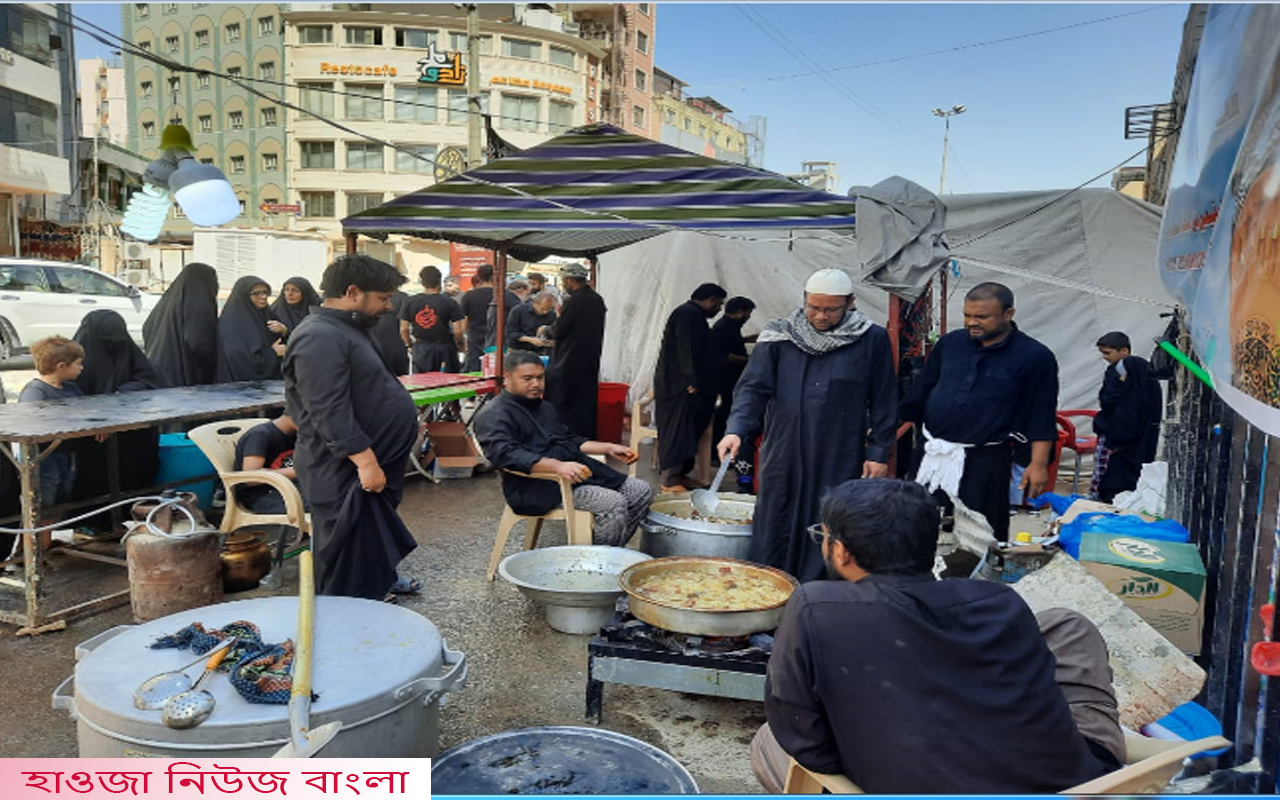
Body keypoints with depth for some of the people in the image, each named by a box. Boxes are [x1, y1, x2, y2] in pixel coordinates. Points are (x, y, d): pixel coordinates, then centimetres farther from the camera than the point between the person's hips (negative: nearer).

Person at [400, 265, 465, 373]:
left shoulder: (410, 302, -2)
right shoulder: (450, 302, -9)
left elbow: (403, 329, 2)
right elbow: (457, 331, -11)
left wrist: (409, 345, 18)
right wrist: (460, 345, 8)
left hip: (420, 349, 2)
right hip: (444, 348, -2)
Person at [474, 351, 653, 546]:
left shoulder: (544, 407, 24)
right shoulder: (494, 415, -7)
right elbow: (506, 455, -24)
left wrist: (609, 448, 18)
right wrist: (558, 466, -36)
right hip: (537, 487, -9)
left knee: (642, 491, 0)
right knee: (613, 503, -26)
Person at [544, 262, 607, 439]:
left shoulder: (574, 301, -17)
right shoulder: (598, 300, 9)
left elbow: (558, 331, -18)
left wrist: (546, 331, 3)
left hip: (568, 363, -8)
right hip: (591, 363, 8)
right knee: (586, 406, 13)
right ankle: (587, 438, 18)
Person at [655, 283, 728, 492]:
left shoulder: (693, 314, 19)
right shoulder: (688, 314, -15)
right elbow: (687, 351, -22)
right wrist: (693, 382, -22)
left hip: (682, 385, 11)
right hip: (678, 386, -11)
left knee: (688, 430, 13)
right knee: (677, 431, -9)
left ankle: (679, 474, 19)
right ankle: (669, 480, -5)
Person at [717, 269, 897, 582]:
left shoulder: (872, 340, 2)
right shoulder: (779, 336, 3)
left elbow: (883, 402, 5)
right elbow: (753, 387, -2)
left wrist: (879, 452, 2)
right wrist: (736, 429, -17)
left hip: (839, 463, -1)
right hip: (783, 459, 1)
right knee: (773, 536, 11)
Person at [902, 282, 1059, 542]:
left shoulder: (1035, 357, -4)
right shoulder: (950, 343, 7)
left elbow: (1042, 418, -4)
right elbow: (921, 391, 14)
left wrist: (1038, 464, -10)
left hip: (985, 461, -4)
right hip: (932, 454, 4)